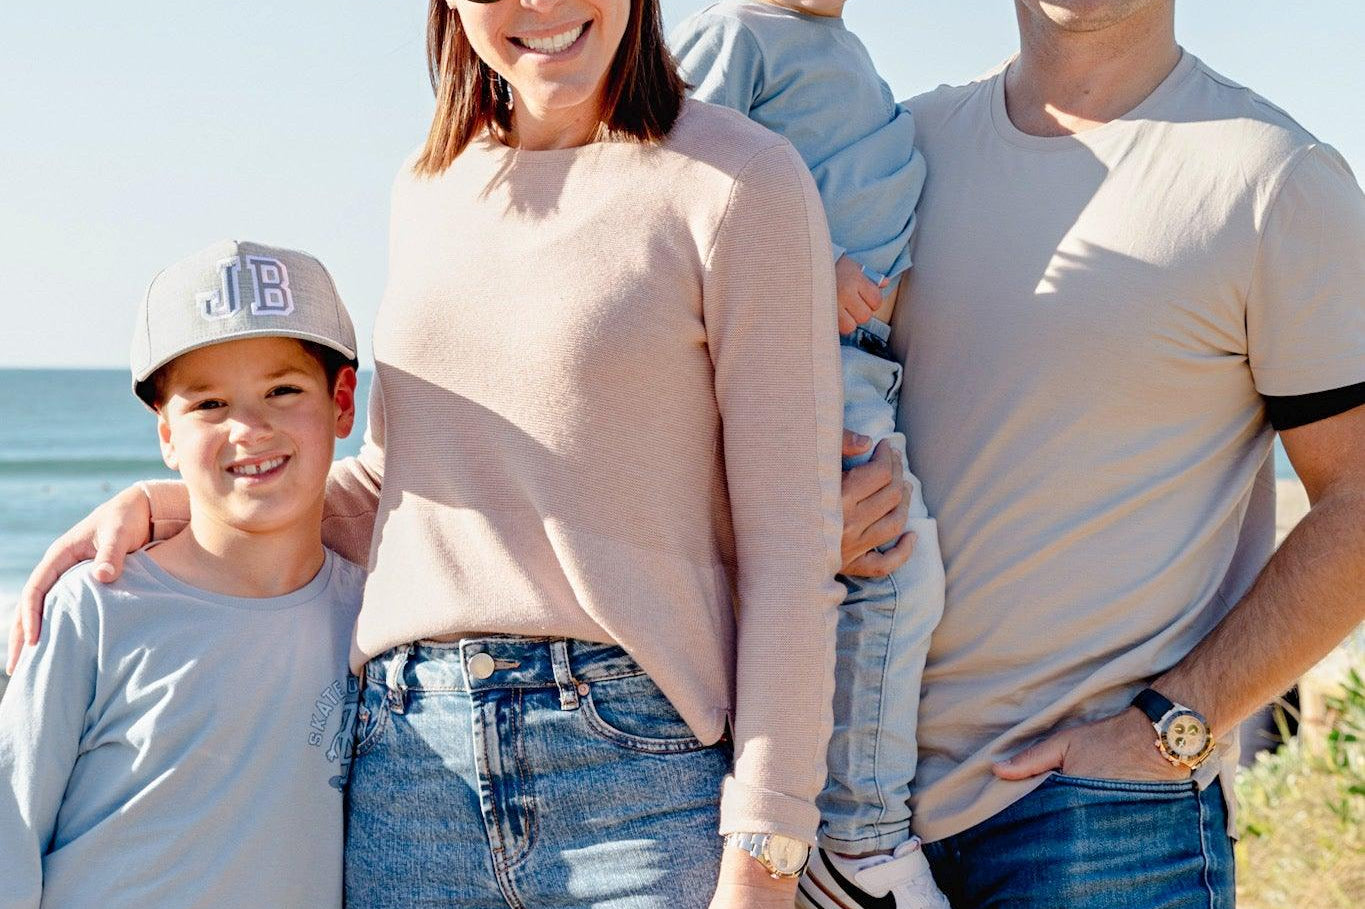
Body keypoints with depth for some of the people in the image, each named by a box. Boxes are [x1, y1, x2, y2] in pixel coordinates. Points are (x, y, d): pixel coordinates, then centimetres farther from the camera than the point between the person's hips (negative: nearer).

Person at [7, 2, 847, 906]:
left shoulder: (743, 178, -5)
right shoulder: (432, 190, 13)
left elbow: (791, 546, -7)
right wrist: (160, 506, 13)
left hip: (640, 765, -5)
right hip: (408, 757, 5)